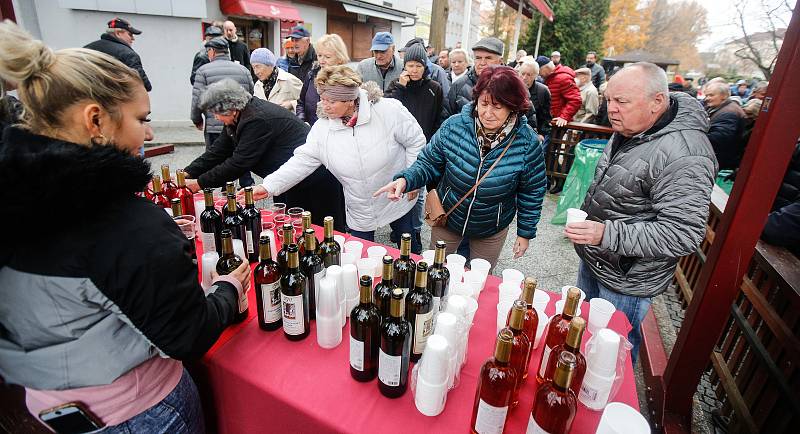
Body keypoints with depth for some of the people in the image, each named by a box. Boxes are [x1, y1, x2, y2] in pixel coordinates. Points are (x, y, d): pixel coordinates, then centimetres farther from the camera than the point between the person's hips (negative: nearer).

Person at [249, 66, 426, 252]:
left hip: (399, 200, -1)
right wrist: (268, 186, -18)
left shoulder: (389, 110, -19)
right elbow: (302, 161, -9)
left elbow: (416, 141, -10)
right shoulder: (322, 128, -9)